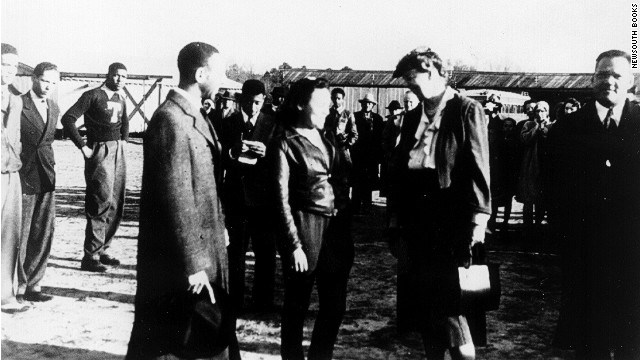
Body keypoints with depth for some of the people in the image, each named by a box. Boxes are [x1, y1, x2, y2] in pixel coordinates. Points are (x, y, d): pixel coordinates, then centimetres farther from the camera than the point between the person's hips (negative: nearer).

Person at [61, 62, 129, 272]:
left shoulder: (121, 99, 13)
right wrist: (82, 147, -15)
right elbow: (68, 119, -15)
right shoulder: (93, 96, -8)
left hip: (118, 152, 8)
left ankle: (102, 250, 20)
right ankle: (90, 257, -4)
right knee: (101, 203, -10)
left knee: (116, 205, 9)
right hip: (100, 152, -8)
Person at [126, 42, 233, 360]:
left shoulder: (195, 116, 11)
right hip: (177, 262, -9)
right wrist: (193, 265, -20)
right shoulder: (171, 121, -20)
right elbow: (176, 200, -22)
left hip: (203, 251, 9)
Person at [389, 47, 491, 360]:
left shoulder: (467, 110, -4)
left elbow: (478, 169, -9)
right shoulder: (412, 118, 15)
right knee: (424, 302, 12)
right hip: (418, 222, 7)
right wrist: (397, 220, 13)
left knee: (451, 302, -6)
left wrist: (477, 221, -15)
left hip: (452, 223, -6)